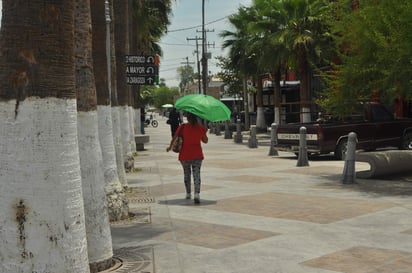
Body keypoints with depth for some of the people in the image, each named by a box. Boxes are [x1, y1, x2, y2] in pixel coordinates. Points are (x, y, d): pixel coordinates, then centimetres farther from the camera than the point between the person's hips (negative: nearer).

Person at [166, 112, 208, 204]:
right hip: (197, 155, 0)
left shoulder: (183, 127, -9)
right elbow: (205, 141, 8)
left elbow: (174, 138, -4)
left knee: (186, 174, 18)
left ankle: (188, 194, 29)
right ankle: (197, 194, -21)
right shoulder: (201, 128, -4)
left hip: (185, 155, 0)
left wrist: (170, 146, 12)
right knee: (196, 174, -2)